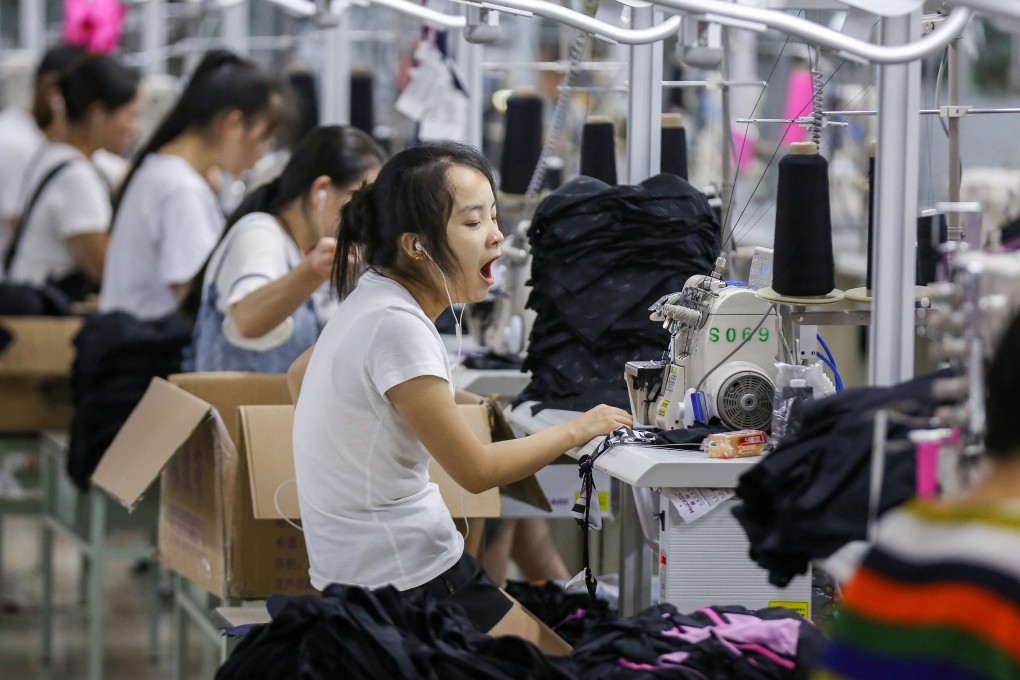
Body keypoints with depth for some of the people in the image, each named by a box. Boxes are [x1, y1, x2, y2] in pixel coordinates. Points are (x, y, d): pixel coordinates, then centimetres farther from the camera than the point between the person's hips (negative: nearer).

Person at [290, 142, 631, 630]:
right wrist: (578, 430, -5)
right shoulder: (395, 327, -22)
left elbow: (301, 375, 27)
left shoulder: (369, 304, 8)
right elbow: (477, 471, -18)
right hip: (401, 582, -10)